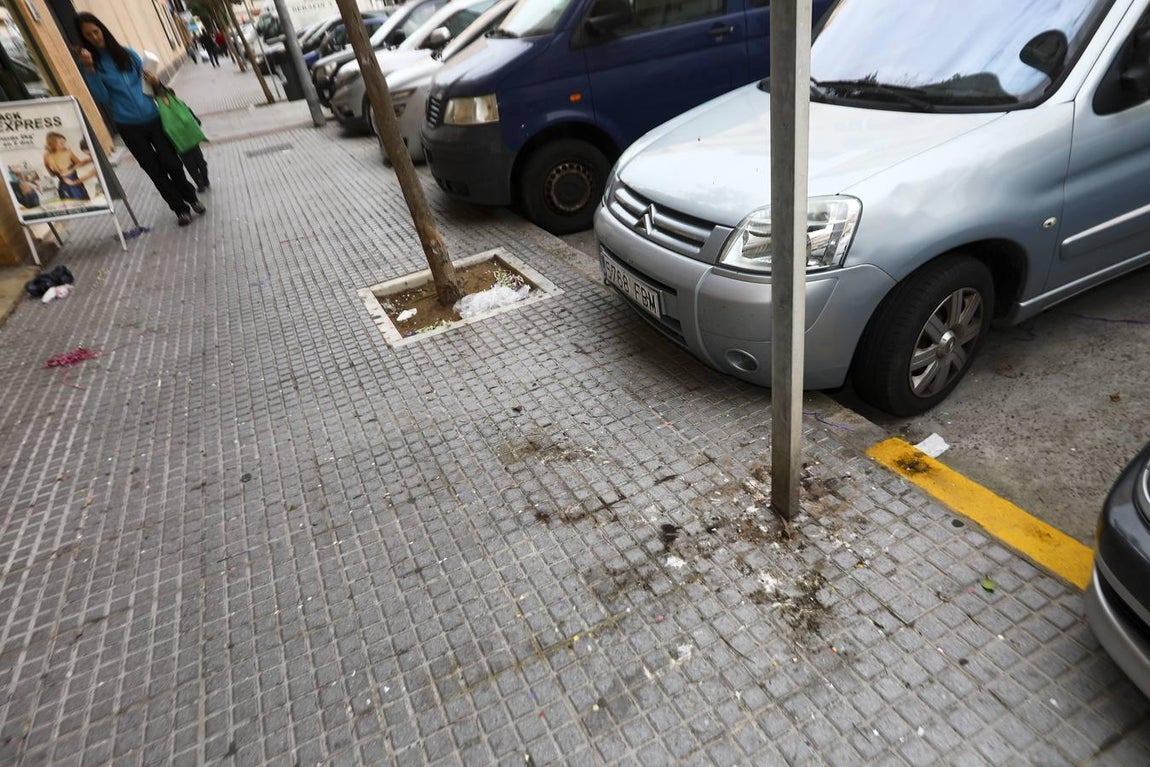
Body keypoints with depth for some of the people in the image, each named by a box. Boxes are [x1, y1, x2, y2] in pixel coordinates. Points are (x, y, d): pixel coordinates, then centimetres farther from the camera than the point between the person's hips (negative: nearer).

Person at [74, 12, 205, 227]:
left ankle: (191, 198, 24)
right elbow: (102, 97, -10)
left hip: (152, 117, 1)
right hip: (128, 126, -1)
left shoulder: (127, 54, 4)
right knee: (154, 170, 5)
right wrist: (89, 69, -21)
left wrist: (155, 82, -8)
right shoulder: (90, 64, -1)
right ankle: (180, 208, 16)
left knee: (171, 163, 2)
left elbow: (147, 77, 15)